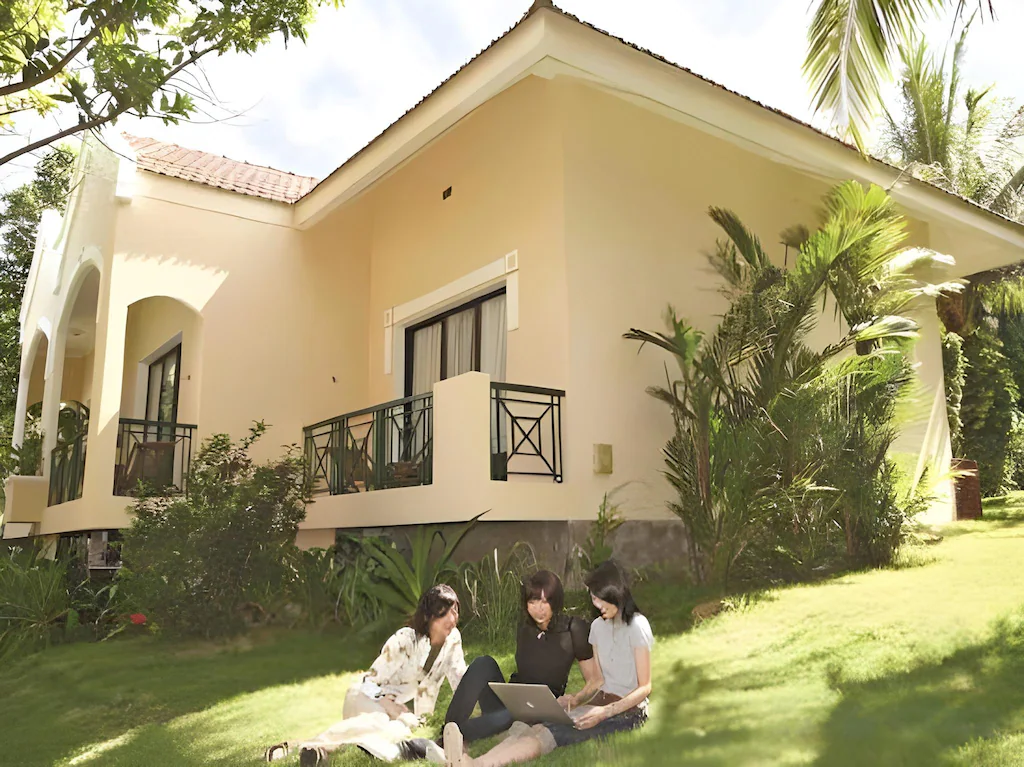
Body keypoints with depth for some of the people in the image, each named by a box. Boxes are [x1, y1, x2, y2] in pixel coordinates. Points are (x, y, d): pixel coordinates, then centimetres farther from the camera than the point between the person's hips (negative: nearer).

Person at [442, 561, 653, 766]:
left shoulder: (636, 626, -10)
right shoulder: (598, 626, 13)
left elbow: (645, 687, -12)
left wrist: (605, 712, -23)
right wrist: (578, 697, -7)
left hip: (627, 710, -6)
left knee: (549, 734, -32)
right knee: (535, 727, -24)